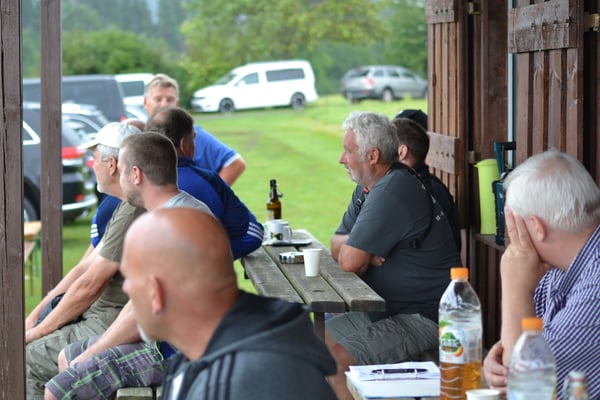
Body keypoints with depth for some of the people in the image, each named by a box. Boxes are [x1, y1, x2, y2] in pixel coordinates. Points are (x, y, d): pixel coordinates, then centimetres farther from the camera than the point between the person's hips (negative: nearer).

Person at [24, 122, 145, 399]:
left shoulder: (133, 214, -21)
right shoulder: (128, 206, 14)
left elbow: (88, 286, -18)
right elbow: (85, 267, 15)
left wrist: (37, 332, -7)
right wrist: (35, 316, 10)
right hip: (104, 315, 11)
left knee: (28, 359, -9)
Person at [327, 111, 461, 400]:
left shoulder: (394, 190, -22)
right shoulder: (374, 187, 12)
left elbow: (350, 261, -24)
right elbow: (337, 243, 12)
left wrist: (357, 250, 0)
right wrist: (364, 250, -10)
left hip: (424, 318, -11)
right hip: (388, 308, 11)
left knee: (337, 357, -23)